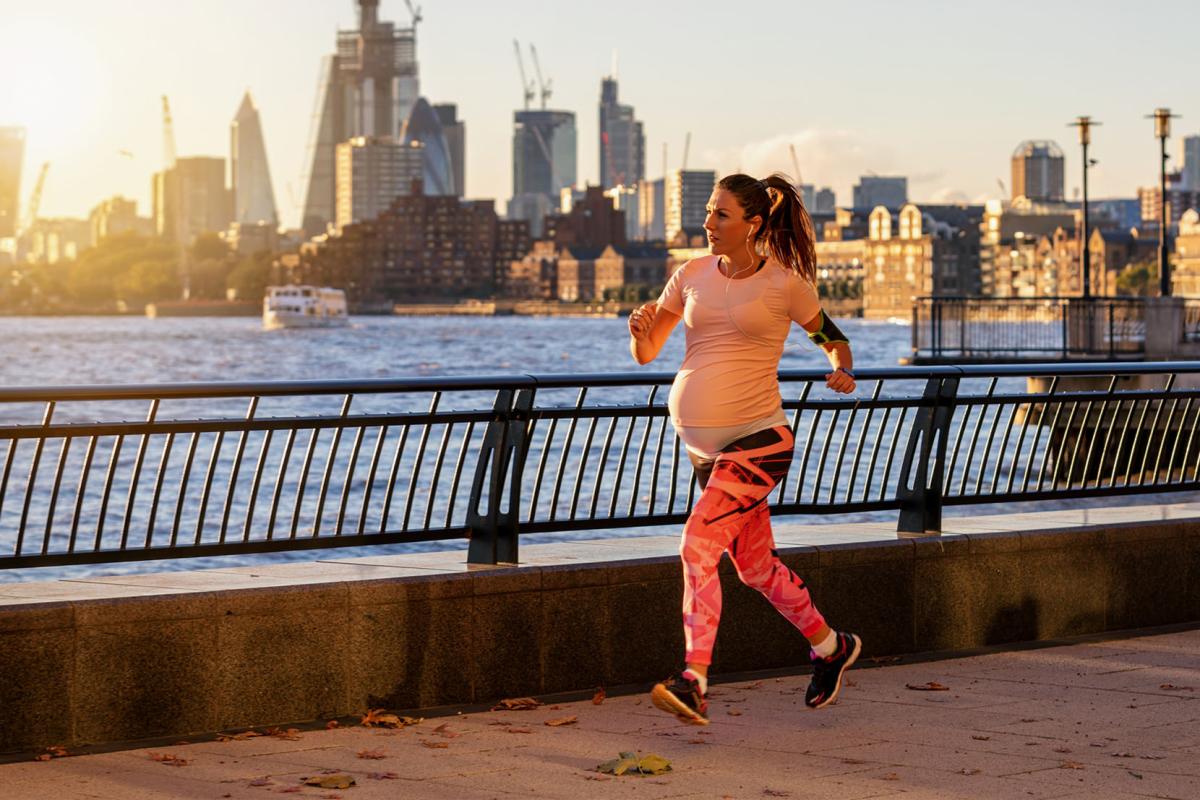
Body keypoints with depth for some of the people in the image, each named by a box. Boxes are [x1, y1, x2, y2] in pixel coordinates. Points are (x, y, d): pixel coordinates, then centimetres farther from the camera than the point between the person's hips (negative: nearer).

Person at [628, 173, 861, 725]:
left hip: (757, 437, -6)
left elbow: (831, 336, 12)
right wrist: (640, 333, -11)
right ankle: (830, 647, 36)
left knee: (699, 545, -22)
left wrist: (843, 372, -10)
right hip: (701, 443, 6)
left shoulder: (786, 284, -5)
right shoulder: (692, 276, 6)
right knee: (755, 566, 15)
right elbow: (646, 353, 12)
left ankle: (694, 683, -23)